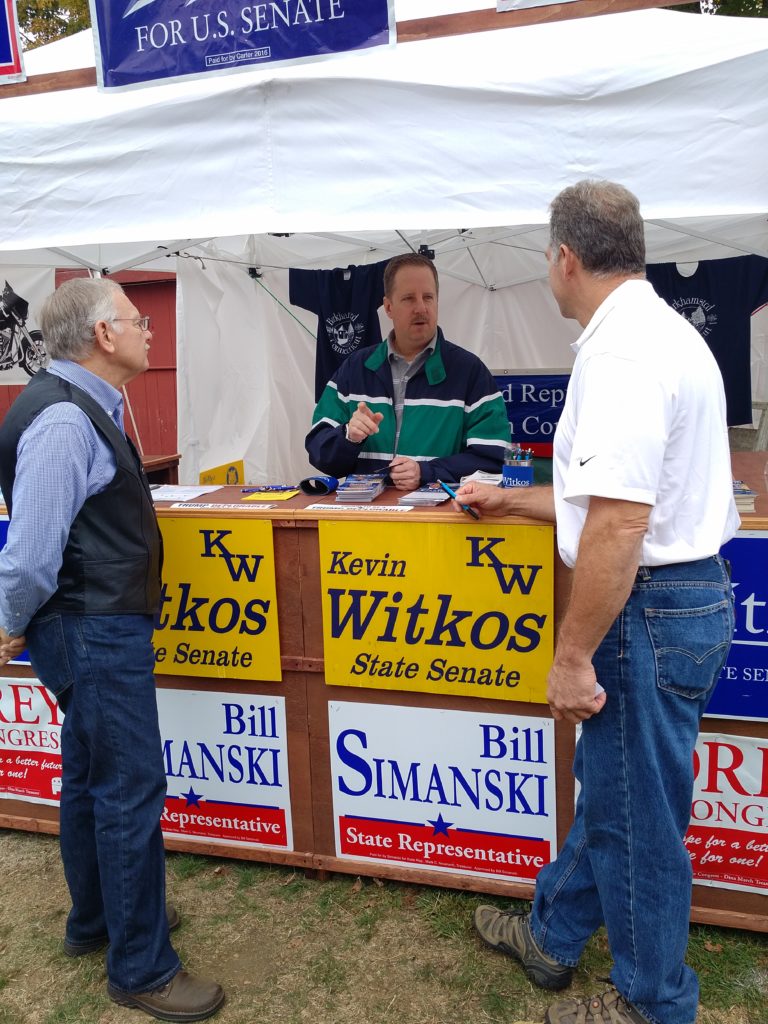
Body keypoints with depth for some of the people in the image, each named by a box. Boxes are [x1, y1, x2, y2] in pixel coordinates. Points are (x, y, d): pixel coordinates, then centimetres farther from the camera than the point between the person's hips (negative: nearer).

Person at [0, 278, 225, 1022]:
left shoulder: (85, 407, 10)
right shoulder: (62, 419, -22)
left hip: (101, 627, 10)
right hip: (95, 632, -10)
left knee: (90, 778, 21)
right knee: (132, 791, 0)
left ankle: (95, 921, 41)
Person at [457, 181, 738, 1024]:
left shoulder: (620, 352, -20)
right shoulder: (663, 331, 14)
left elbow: (618, 523, -28)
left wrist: (573, 655, -21)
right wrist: (511, 502, 27)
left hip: (650, 608, -11)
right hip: (687, 587, 11)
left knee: (637, 814, 7)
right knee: (608, 782, 22)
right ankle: (550, 936, 42)